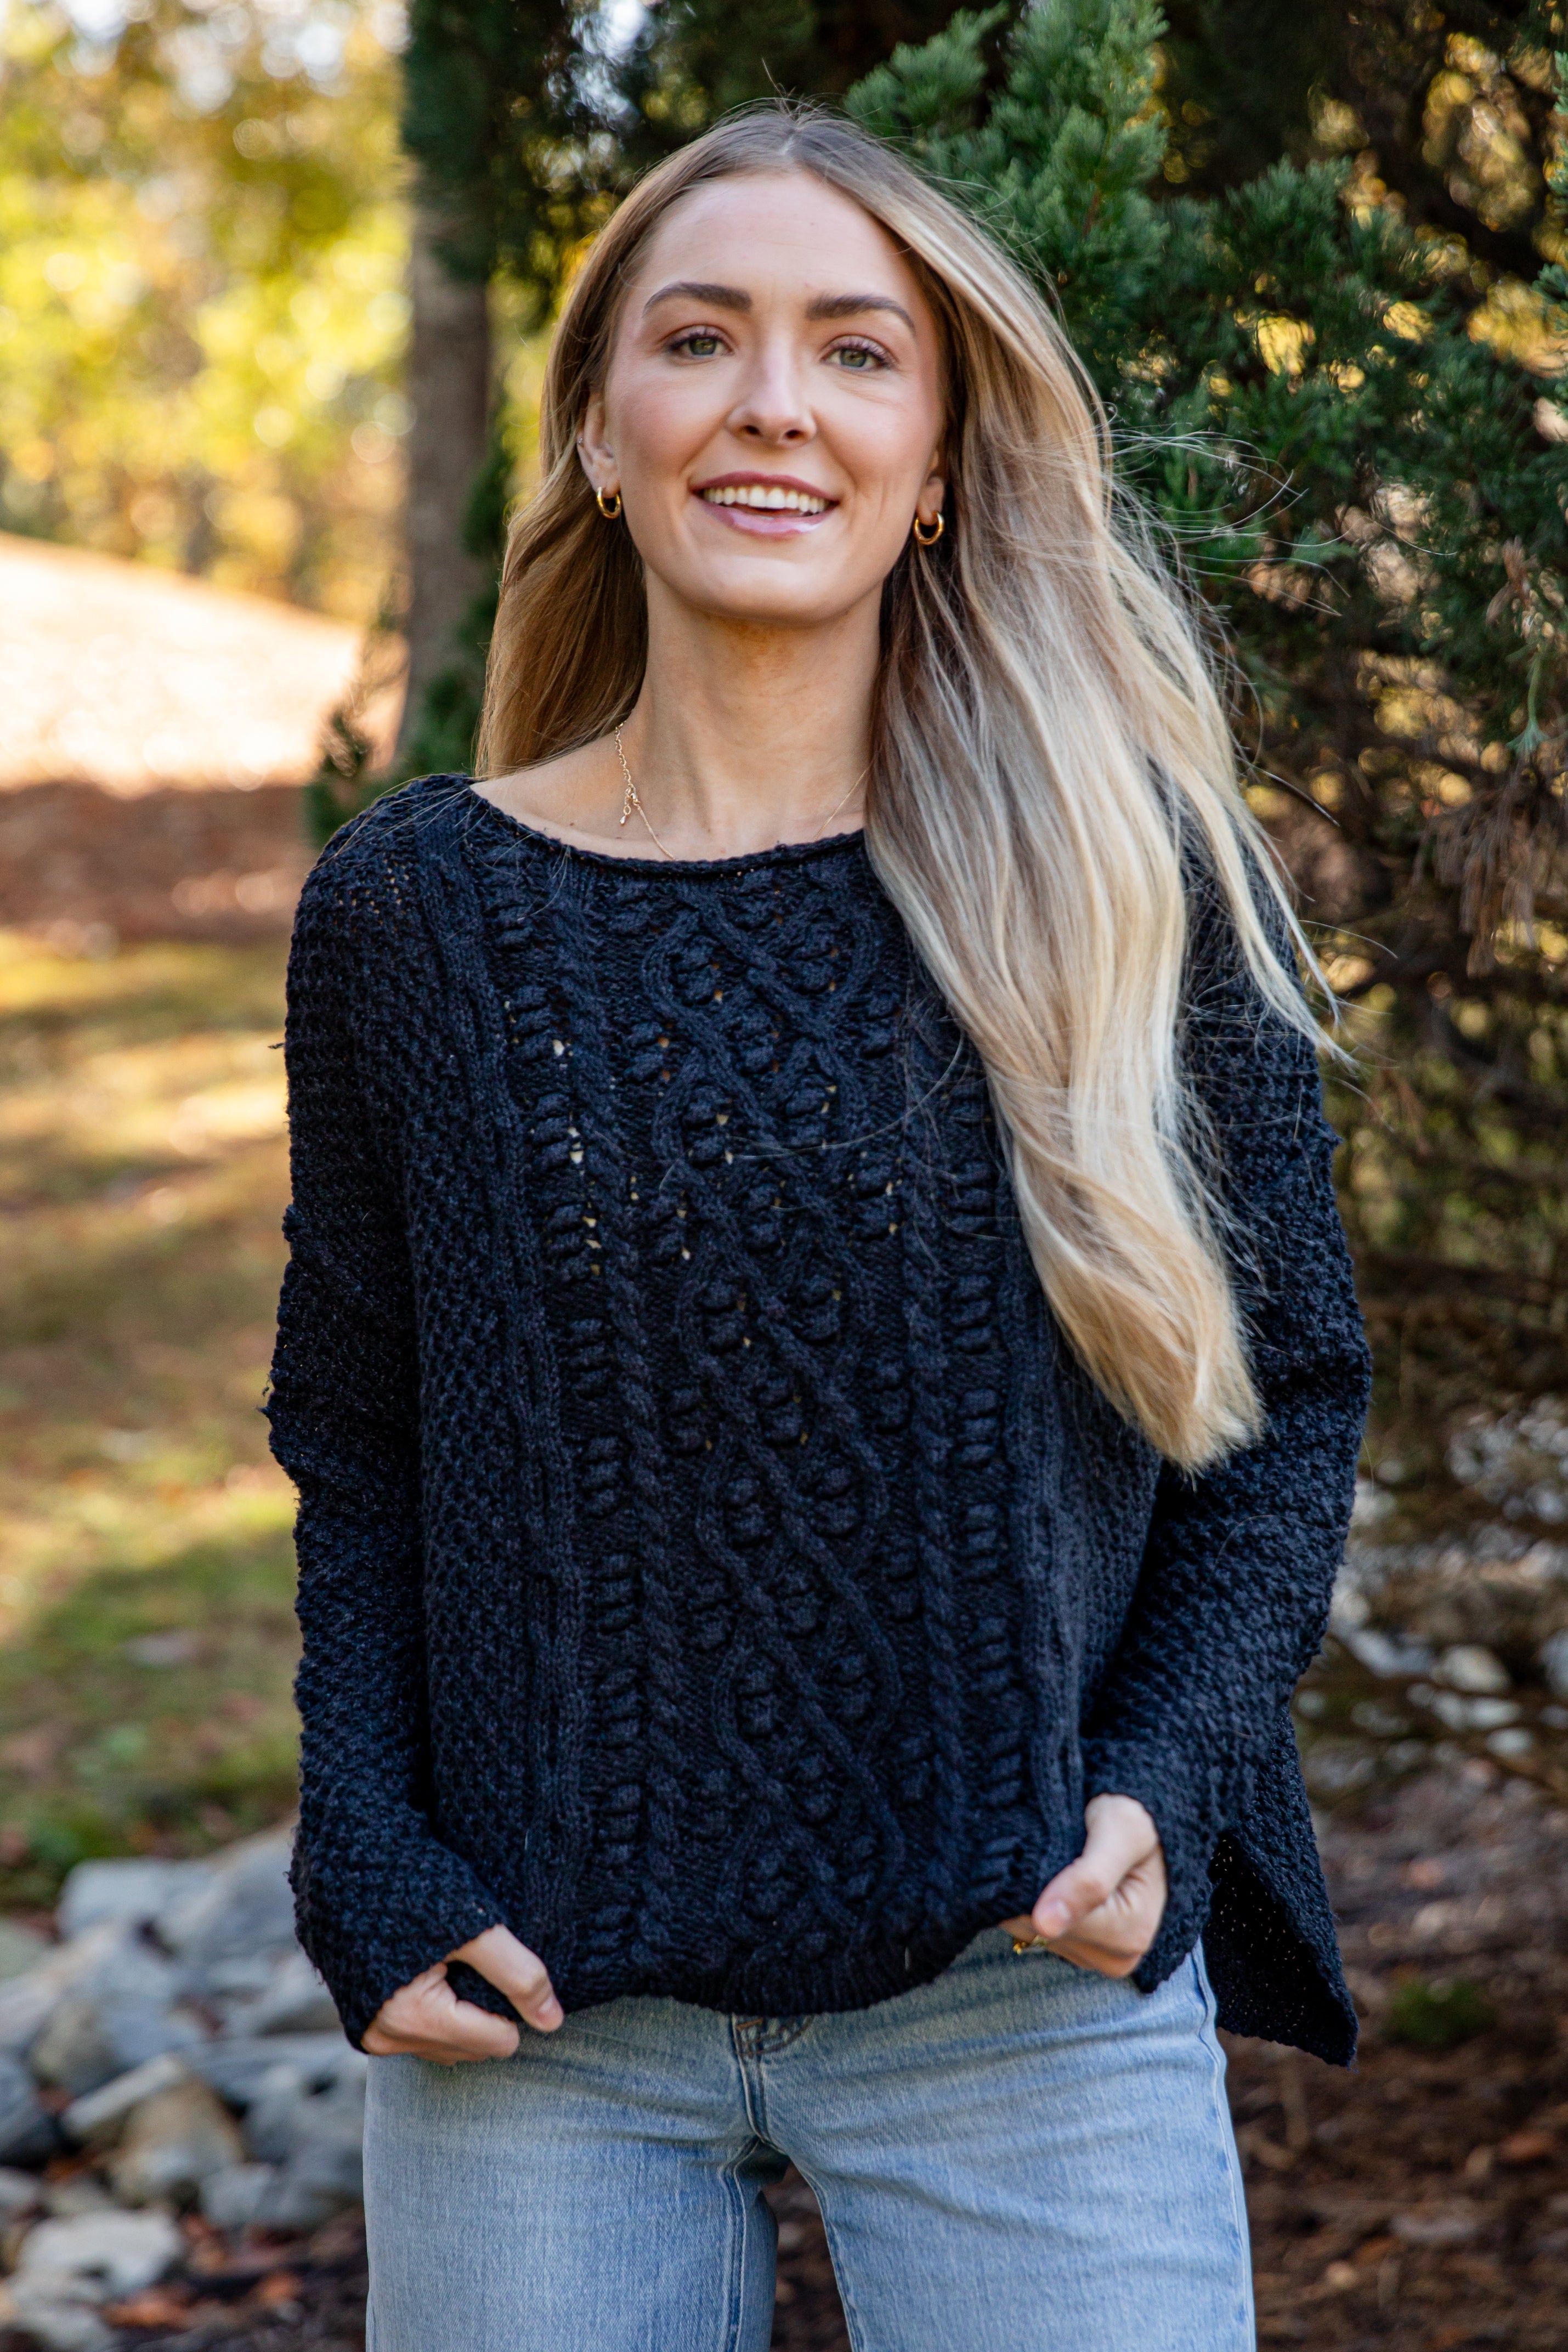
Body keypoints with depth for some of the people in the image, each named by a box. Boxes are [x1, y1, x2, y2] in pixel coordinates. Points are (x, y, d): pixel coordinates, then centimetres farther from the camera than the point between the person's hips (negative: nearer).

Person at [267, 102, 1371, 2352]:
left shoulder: (1133, 879, -2)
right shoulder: (412, 910, 1)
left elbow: (1289, 1390, 4)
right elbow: (355, 1447, 9)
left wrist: (1168, 1783, -10)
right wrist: (364, 1863, -4)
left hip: (1030, 1996, -1)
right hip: (538, 2021, 1)